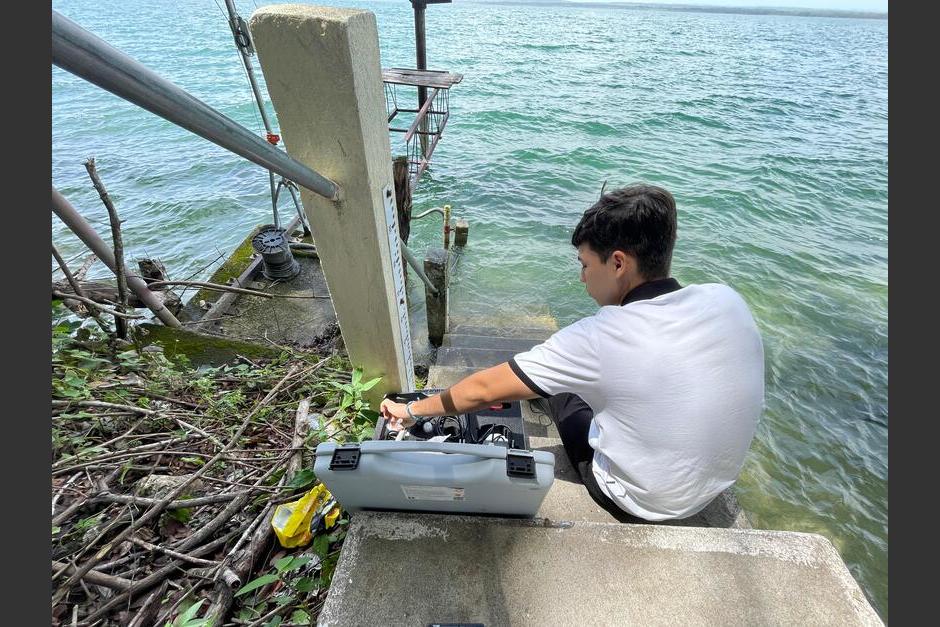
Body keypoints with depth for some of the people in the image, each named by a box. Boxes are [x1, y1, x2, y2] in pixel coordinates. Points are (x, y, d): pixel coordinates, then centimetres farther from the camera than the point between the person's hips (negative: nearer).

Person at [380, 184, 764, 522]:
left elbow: (483, 391, -24)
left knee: (560, 387, 13)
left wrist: (412, 410, -7)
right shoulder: (727, 301, -16)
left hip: (642, 505, -5)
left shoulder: (600, 338, -32)